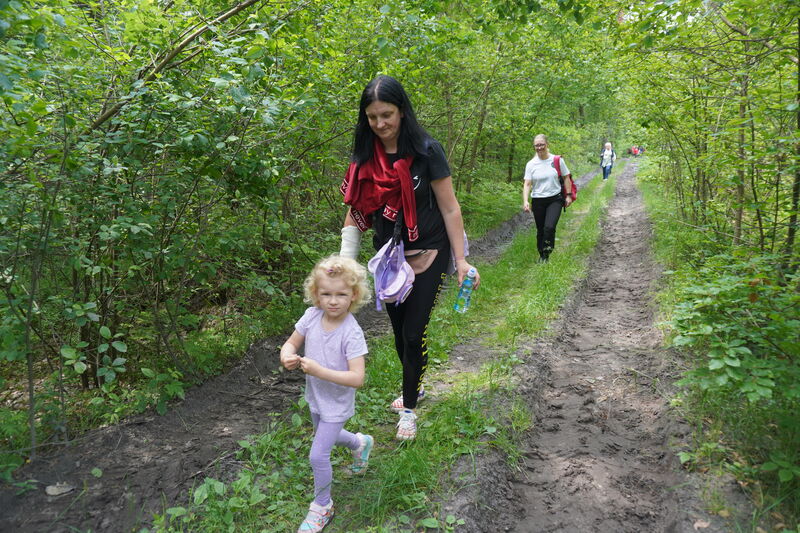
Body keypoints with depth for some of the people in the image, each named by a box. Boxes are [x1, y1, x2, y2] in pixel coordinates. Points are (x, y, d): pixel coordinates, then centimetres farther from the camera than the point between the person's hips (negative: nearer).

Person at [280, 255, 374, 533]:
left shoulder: (352, 333, -30)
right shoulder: (312, 316, -16)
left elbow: (357, 378, -32)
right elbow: (291, 343, -4)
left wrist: (319, 371, -38)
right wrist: (287, 357, -27)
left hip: (337, 403, -6)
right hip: (315, 397, 6)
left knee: (318, 456, -1)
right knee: (325, 436, 30)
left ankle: (322, 506, 26)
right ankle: (360, 443, 61)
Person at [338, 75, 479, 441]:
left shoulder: (425, 151, -16)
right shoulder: (365, 157, -4)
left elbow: (449, 208, -12)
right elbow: (355, 211, 2)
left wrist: (461, 260, -13)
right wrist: (344, 263, -2)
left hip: (427, 255, -4)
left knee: (414, 331, -2)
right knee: (398, 328, 15)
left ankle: (409, 408, 18)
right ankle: (415, 387, 40)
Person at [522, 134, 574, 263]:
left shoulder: (557, 160, -2)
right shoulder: (531, 164, -1)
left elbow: (566, 177, 7)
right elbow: (527, 184, -5)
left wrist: (568, 196, 2)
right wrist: (525, 201, -18)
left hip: (555, 200, -2)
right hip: (538, 201, 2)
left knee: (549, 227, -20)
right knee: (540, 230, 9)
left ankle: (546, 254, -2)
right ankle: (541, 255, 28)